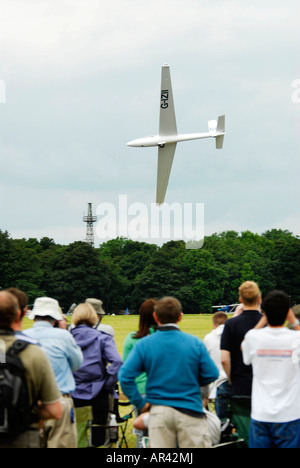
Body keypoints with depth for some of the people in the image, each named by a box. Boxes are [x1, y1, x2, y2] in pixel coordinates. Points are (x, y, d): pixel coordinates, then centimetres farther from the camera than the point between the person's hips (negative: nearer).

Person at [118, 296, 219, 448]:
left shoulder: (144, 344, -3)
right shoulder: (195, 343, -5)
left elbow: (125, 376, -10)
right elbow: (211, 374, -3)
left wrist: (140, 403, -2)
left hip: (159, 411, 1)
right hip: (190, 410, -1)